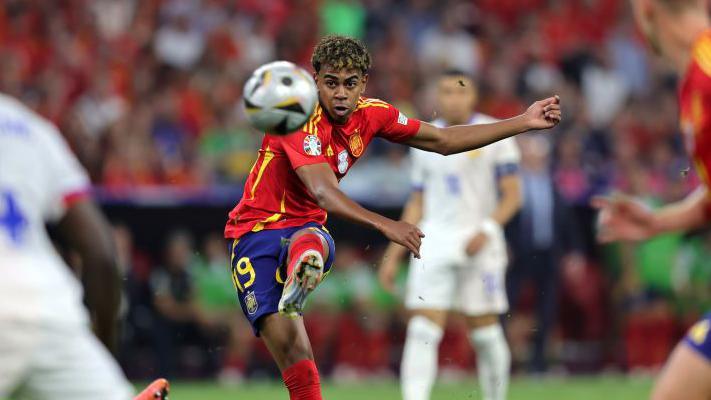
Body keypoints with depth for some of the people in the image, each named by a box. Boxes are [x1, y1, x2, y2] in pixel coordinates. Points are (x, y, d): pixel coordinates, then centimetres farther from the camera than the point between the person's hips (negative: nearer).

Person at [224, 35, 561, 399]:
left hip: (306, 228, 5)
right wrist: (384, 225, -48)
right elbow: (323, 193, -34)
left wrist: (524, 122, 7)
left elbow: (443, 141, 11)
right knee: (295, 359, -18)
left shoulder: (370, 115, -1)